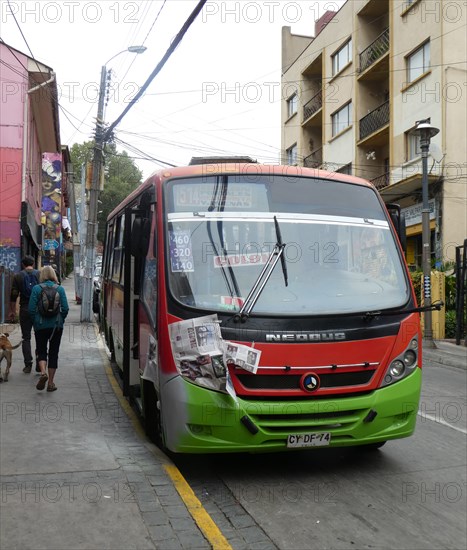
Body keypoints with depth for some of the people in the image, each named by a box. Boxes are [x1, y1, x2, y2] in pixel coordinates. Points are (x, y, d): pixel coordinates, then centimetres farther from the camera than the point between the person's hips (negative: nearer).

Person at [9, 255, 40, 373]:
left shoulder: (18, 276, 2)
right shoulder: (40, 275, 1)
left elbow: (14, 295, 1)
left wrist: (12, 311, 9)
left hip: (24, 310, 0)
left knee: (26, 338, 9)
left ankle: (28, 364, 4)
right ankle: (39, 364, 4)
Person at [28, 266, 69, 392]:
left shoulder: (36, 289, -5)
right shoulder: (60, 289, -2)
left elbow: (32, 309, -7)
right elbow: (65, 308, -5)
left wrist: (35, 322, 7)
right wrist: (60, 321, 10)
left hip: (41, 325, -1)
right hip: (56, 325, 1)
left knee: (41, 351, 12)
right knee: (53, 352, 10)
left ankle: (43, 372, -15)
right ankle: (51, 382, 12)